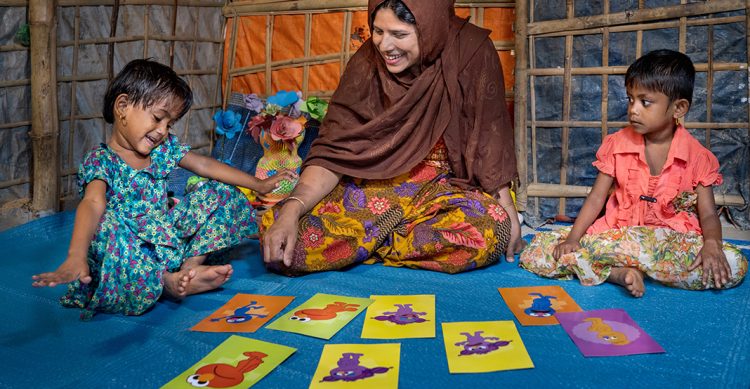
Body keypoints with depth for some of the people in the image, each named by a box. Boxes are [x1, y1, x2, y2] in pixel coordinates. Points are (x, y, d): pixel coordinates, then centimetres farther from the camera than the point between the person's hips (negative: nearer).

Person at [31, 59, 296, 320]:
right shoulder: (101, 161, -16)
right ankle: (166, 281, -25)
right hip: (129, 250, -7)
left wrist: (259, 185, 13)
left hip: (169, 235, 7)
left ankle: (192, 263, -11)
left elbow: (206, 165, 10)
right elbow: (92, 204, -34)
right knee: (107, 227, -39)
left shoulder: (163, 147, 4)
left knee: (220, 193, 5)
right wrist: (76, 257, -51)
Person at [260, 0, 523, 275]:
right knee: (274, 228, -22)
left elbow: (490, 140, -5)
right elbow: (332, 151, -11)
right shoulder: (366, 63, -9)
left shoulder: (472, 52, -12)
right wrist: (292, 208, -26)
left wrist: (507, 210, -10)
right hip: (372, 187, 1)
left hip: (442, 188, 0)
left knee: (491, 230, -36)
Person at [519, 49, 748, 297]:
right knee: (534, 255, -18)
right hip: (617, 233, 1)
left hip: (675, 239, -1)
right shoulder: (617, 144, 4)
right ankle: (620, 273, -26)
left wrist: (712, 244, -24)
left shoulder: (697, 156, 0)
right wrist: (573, 238, -13)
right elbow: (596, 199, 2)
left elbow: (708, 214, -1)